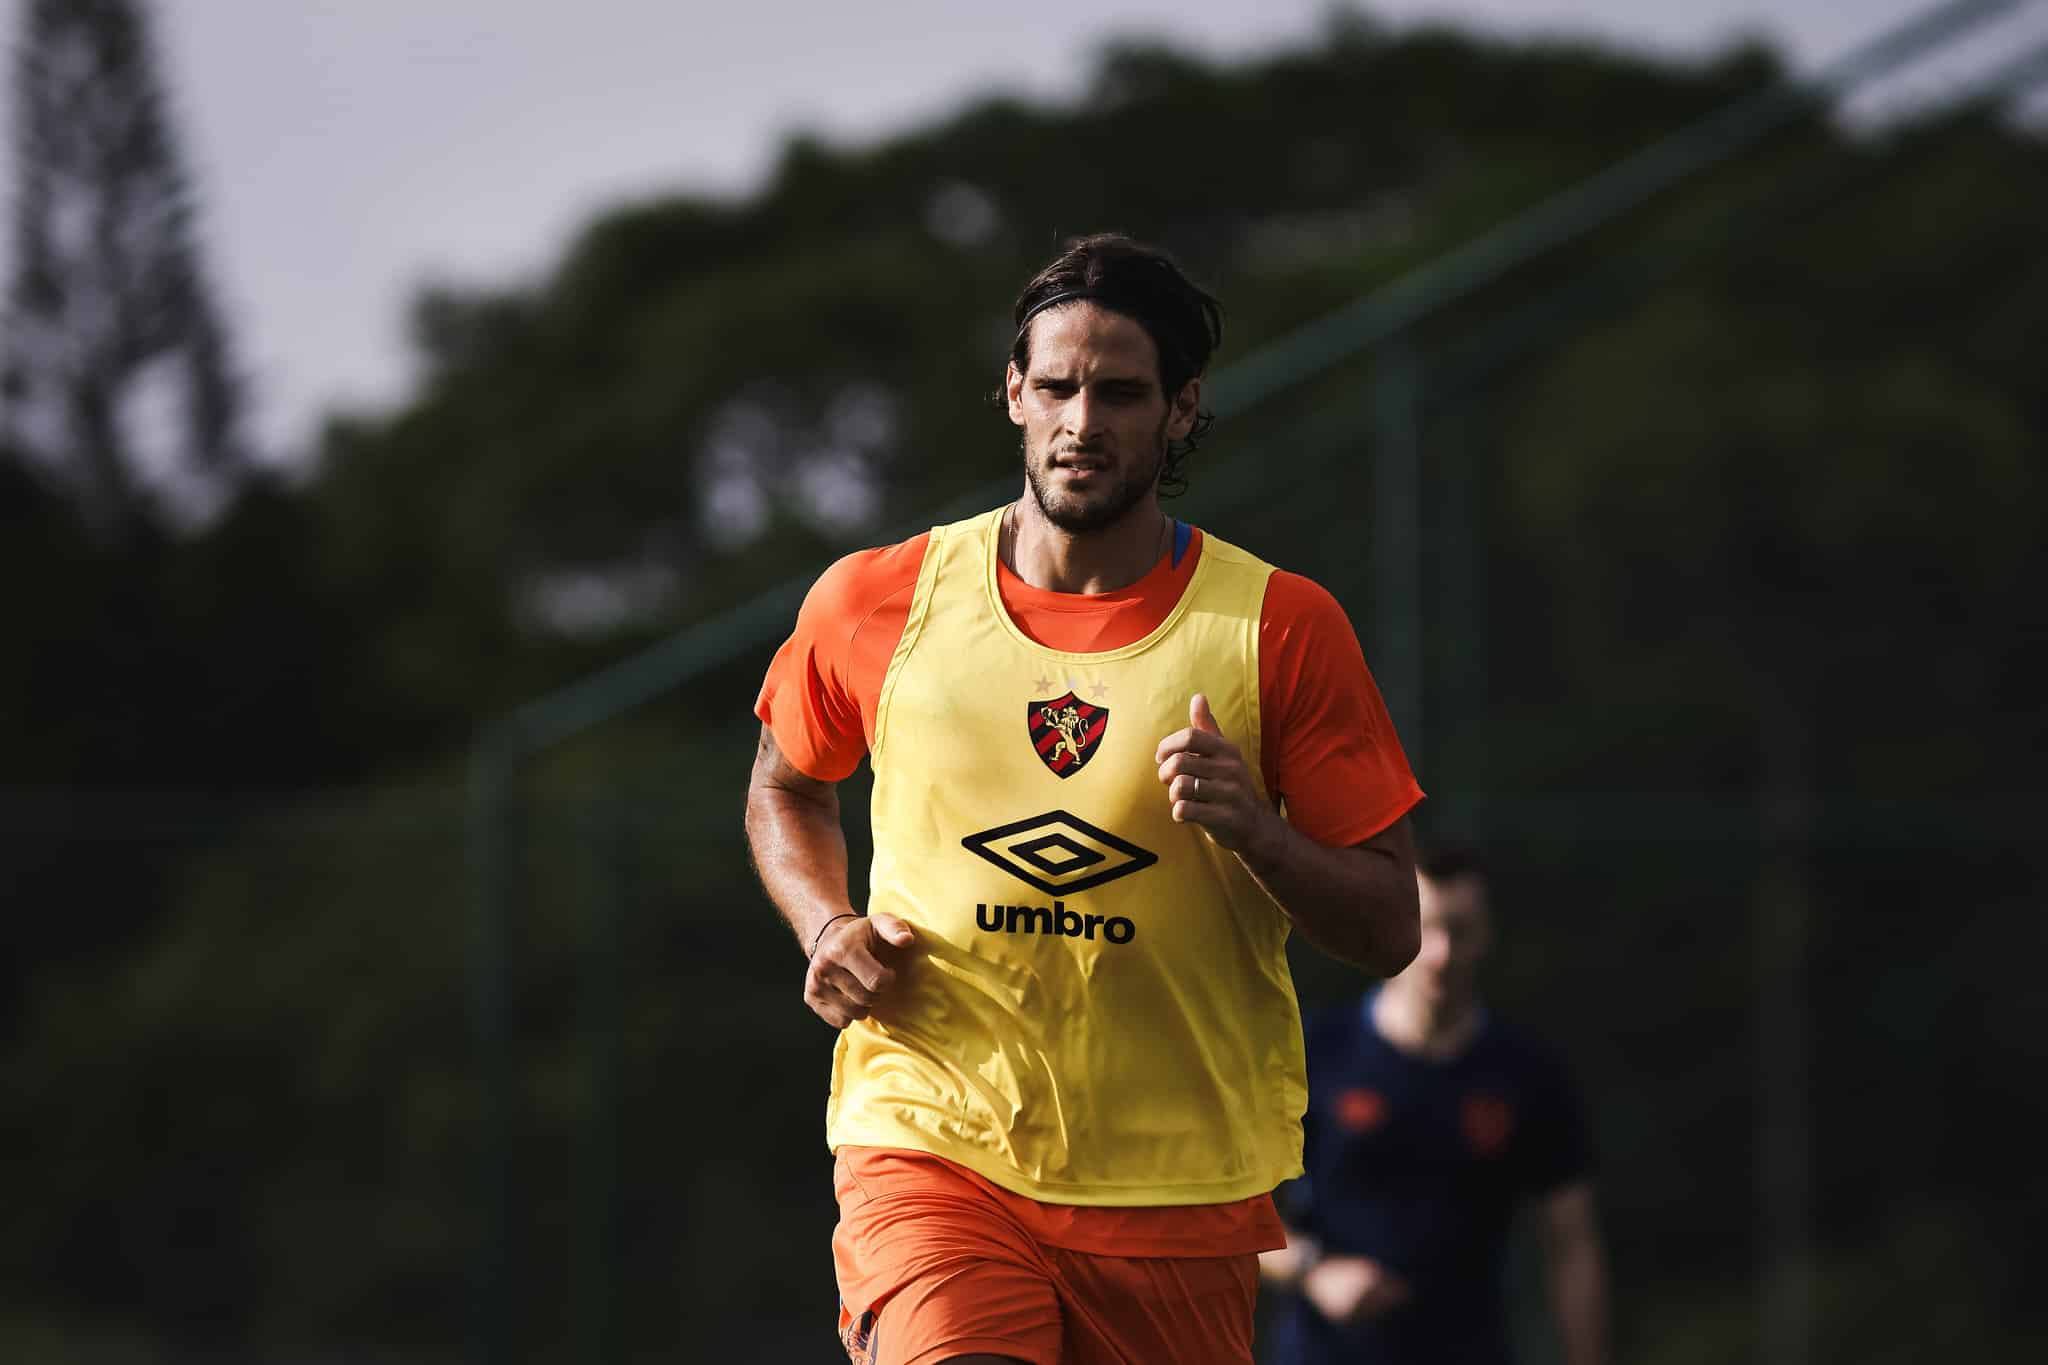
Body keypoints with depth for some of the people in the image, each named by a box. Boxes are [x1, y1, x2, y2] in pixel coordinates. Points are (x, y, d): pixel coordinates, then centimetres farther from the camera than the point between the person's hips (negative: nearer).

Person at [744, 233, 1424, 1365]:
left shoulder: (1281, 627, -1)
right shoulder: (873, 604, 3)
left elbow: (1388, 929, 1)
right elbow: (785, 787, 23)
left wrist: (1257, 835, -18)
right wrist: (827, 928, 4)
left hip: (1178, 1180, 1)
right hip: (929, 1136, -1)